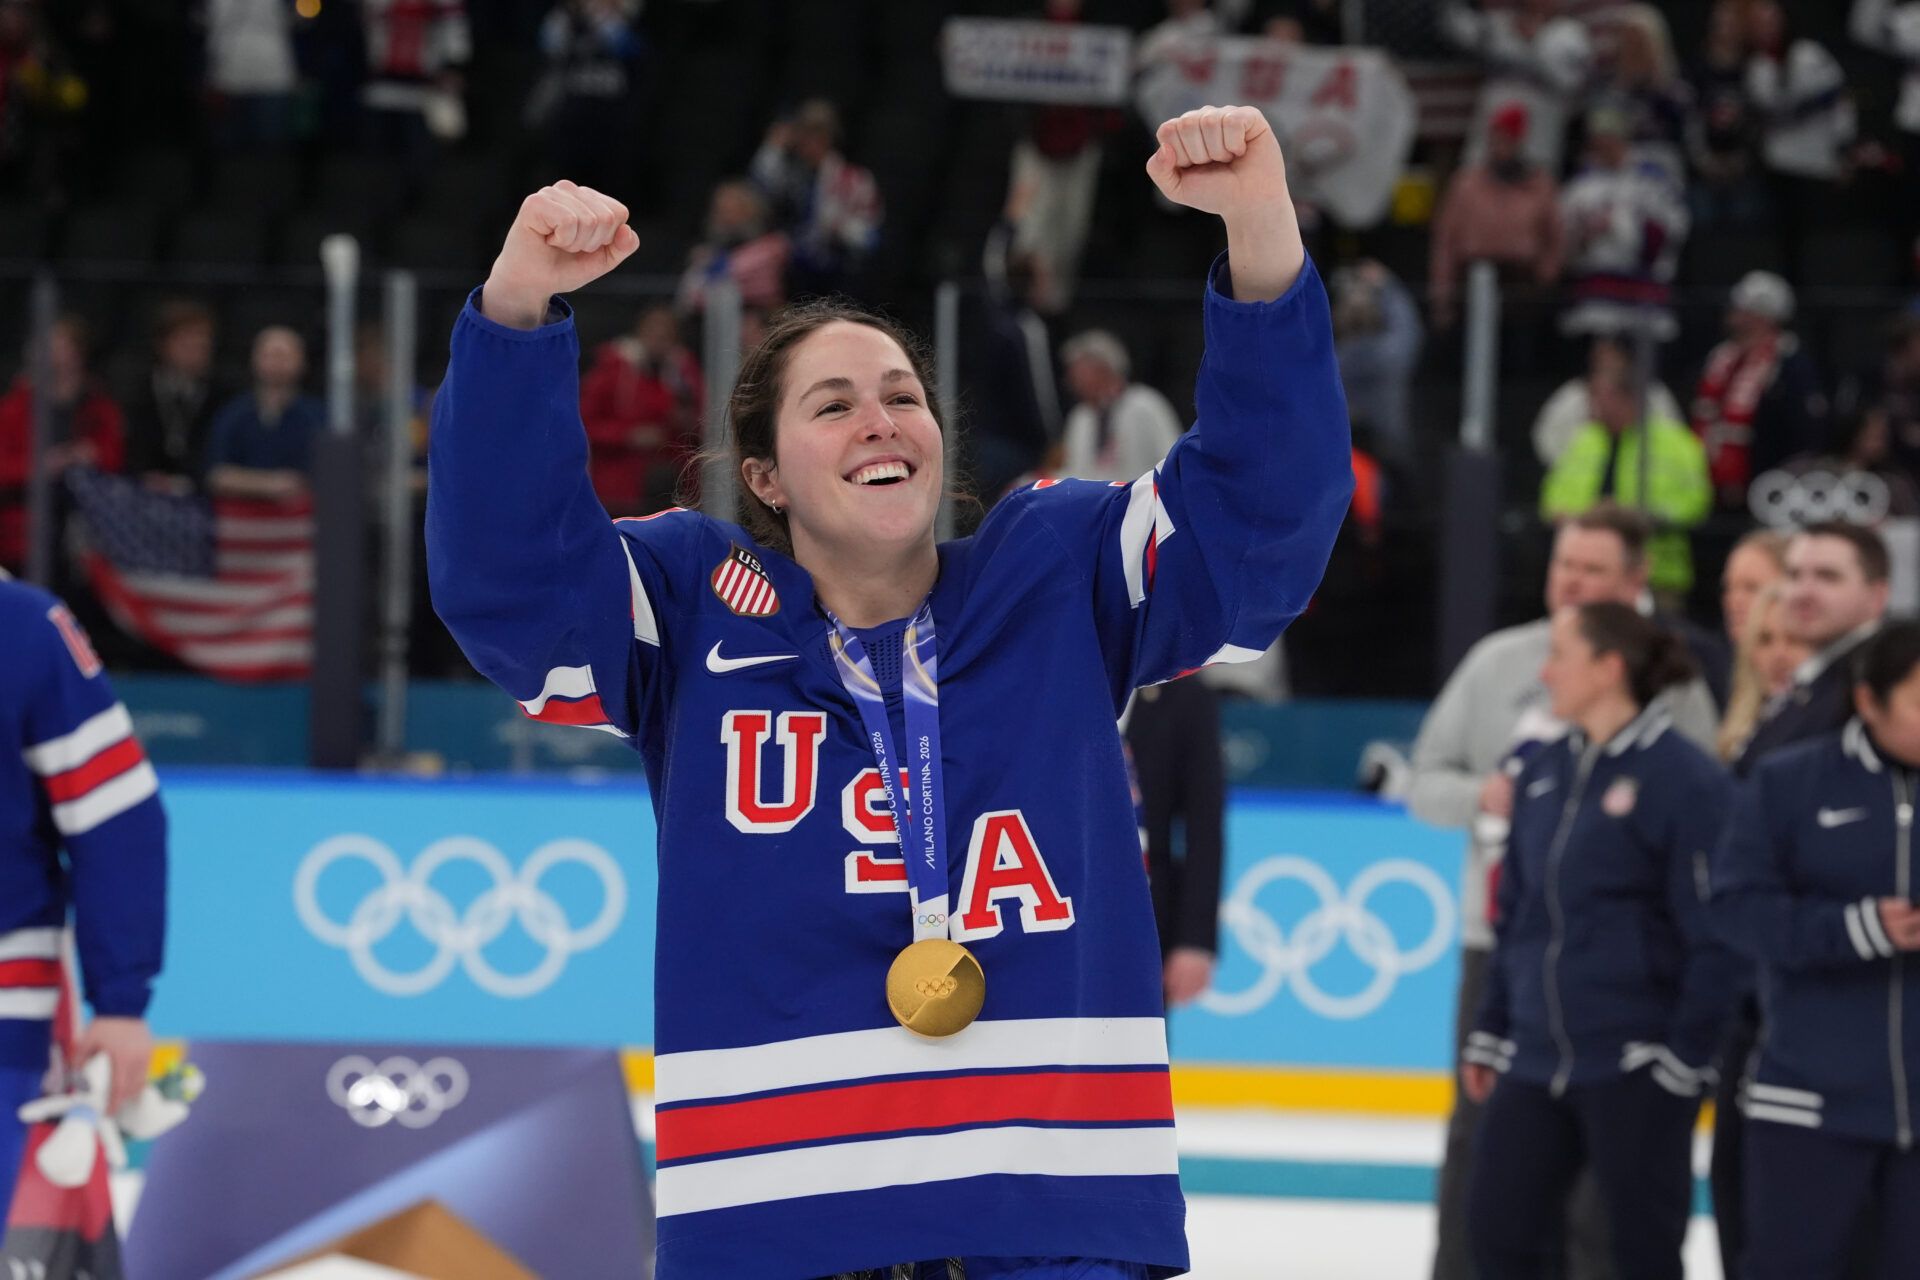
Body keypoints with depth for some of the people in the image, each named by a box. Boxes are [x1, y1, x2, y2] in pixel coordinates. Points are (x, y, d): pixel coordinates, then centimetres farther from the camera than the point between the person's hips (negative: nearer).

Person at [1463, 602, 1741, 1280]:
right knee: (1497, 1224, 6)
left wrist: (1685, 1054, -15)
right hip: (1536, 1058, 7)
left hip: (1635, 1067, -7)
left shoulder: (1683, 778, -12)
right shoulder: (1546, 773, 10)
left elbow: (1713, 935, -13)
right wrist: (1491, 1033, 16)